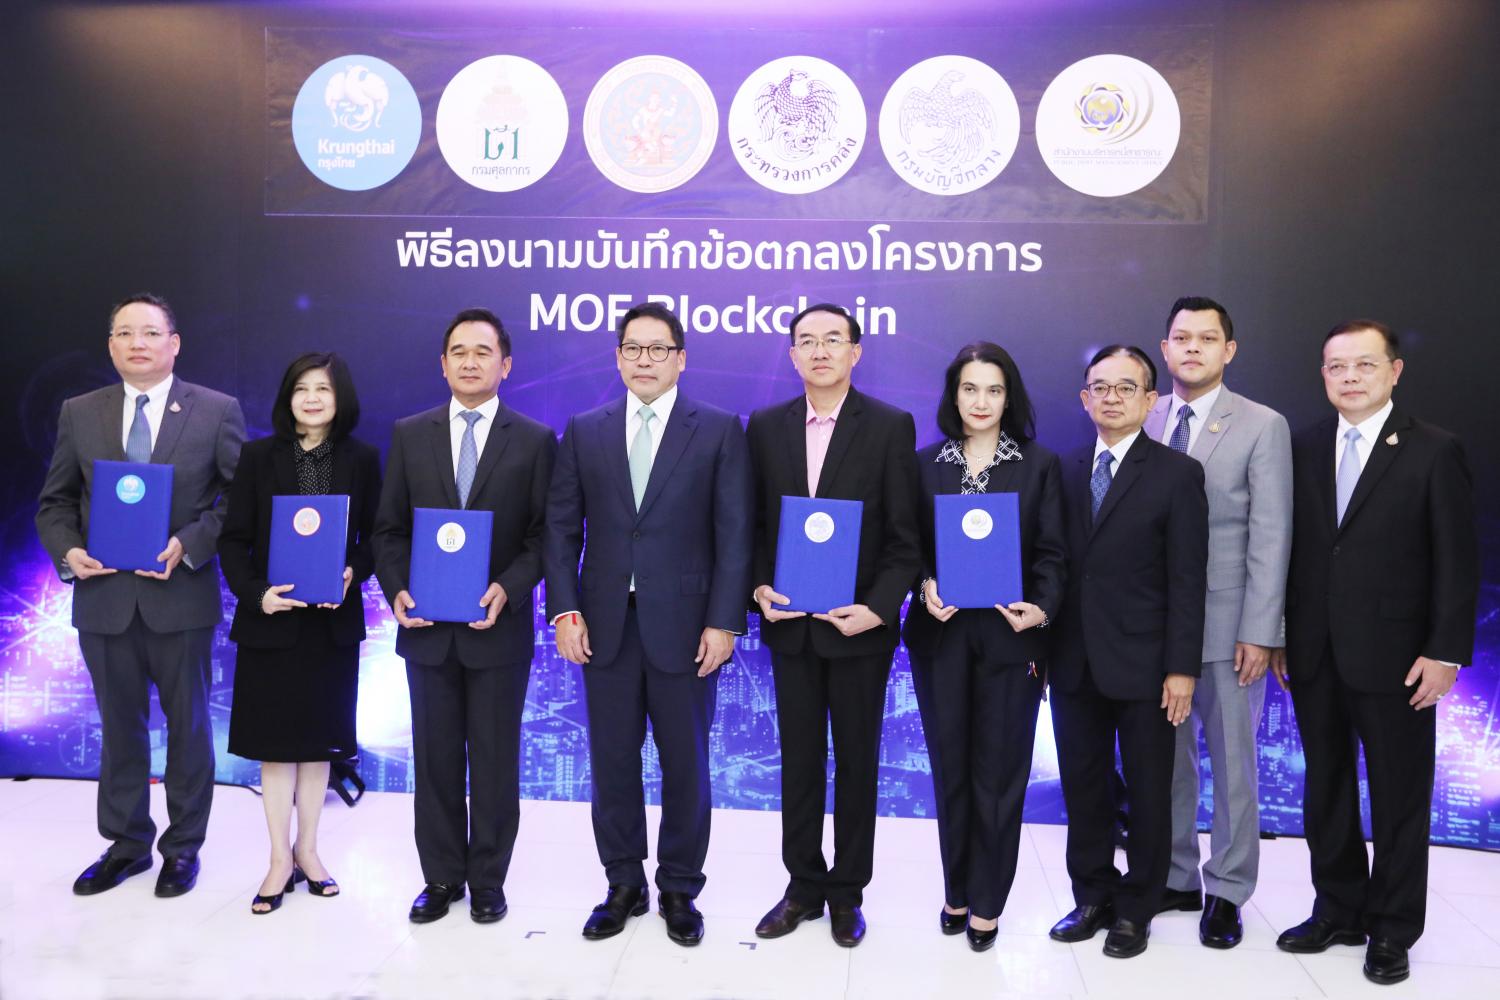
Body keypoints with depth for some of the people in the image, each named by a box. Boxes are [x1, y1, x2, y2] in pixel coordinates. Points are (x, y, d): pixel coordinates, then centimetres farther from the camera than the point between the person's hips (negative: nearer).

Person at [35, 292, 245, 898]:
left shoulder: (217, 411, -2)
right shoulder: (79, 414, 6)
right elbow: (55, 502, 10)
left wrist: (188, 545, -17)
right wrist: (68, 552, -9)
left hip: (181, 596, -3)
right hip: (104, 598, 3)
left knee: (188, 724, 9)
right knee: (119, 727, 14)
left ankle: (183, 846, 24)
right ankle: (126, 844, 30)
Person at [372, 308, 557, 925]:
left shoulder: (535, 441, 0)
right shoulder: (410, 435, 6)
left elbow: (544, 534, -2)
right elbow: (389, 528, 7)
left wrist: (508, 587, -17)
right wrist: (397, 589, -9)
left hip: (499, 628, -2)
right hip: (427, 628, 2)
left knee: (495, 760, 7)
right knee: (435, 759, 11)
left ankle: (488, 881, 23)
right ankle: (441, 877, 26)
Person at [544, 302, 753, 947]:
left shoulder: (719, 430, 0)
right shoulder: (584, 432, 8)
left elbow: (733, 533, -4)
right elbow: (562, 527, 7)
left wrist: (724, 622, -10)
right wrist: (565, 610, -3)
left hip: (684, 625, -2)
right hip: (606, 625, 2)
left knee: (685, 763, 8)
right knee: (612, 761, 10)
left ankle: (679, 888, 25)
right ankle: (623, 884, 27)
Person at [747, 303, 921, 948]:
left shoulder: (891, 427, -5)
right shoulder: (765, 427, 4)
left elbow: (904, 536, -6)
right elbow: (754, 524, 8)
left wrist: (877, 608, -16)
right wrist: (761, 588, -7)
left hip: (860, 625, -2)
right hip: (790, 623, 3)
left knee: (857, 761, 10)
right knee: (799, 760, 12)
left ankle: (847, 892, 24)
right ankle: (803, 885, 27)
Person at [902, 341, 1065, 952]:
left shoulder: (1039, 465, 4)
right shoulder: (926, 464, 7)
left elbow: (1051, 553, 0)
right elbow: (912, 546, 6)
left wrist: (1040, 608, -16)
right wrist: (926, 587, -13)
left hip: (1009, 635, -1)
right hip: (941, 633, 2)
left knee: (999, 771, 2)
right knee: (950, 768, 9)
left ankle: (987, 902, 16)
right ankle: (956, 891, 24)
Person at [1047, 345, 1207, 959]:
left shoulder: (1177, 475, -5)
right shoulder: (1065, 473, 7)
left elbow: (1187, 580, -8)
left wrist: (1181, 668, -12)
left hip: (1143, 667, -4)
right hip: (1074, 662, 4)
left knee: (1148, 794, 9)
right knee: (1083, 789, 13)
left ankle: (1135, 909, 24)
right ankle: (1093, 897, 28)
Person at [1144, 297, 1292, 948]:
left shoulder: (1263, 427, -3)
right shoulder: (1143, 421, 7)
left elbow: (1270, 537, -7)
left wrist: (1258, 633, -11)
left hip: (1226, 626, -3)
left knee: (1233, 763, 7)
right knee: (1165, 759, 12)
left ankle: (1226, 891, 20)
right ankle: (1175, 877, 26)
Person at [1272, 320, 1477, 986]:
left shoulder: (1435, 451, -5)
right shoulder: (1304, 447, 6)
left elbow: (1457, 561, -6)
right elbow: (1292, 547, 7)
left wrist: (1446, 651, -11)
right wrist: (1278, 634, 5)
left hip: (1393, 657, -4)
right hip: (1314, 656, 4)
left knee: (1399, 797, 8)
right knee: (1326, 789, 14)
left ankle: (1393, 929, 23)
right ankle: (1338, 911, 29)